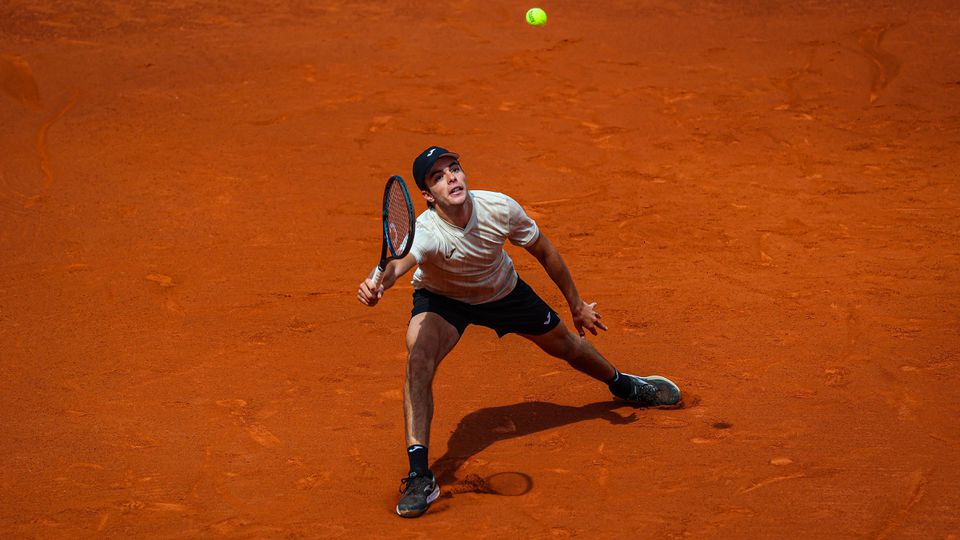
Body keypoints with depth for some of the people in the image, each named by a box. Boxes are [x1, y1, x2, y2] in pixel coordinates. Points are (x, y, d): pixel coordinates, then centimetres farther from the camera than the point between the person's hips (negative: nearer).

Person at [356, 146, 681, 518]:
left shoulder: (500, 208, -30)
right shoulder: (427, 232, -40)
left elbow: (544, 252, -11)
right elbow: (399, 262, -64)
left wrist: (576, 304, -1)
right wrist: (378, 284, -88)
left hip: (503, 292, 3)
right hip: (442, 300, -3)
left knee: (566, 345, 19)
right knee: (418, 359, -32)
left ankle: (623, 385, 55)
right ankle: (419, 476, -28)